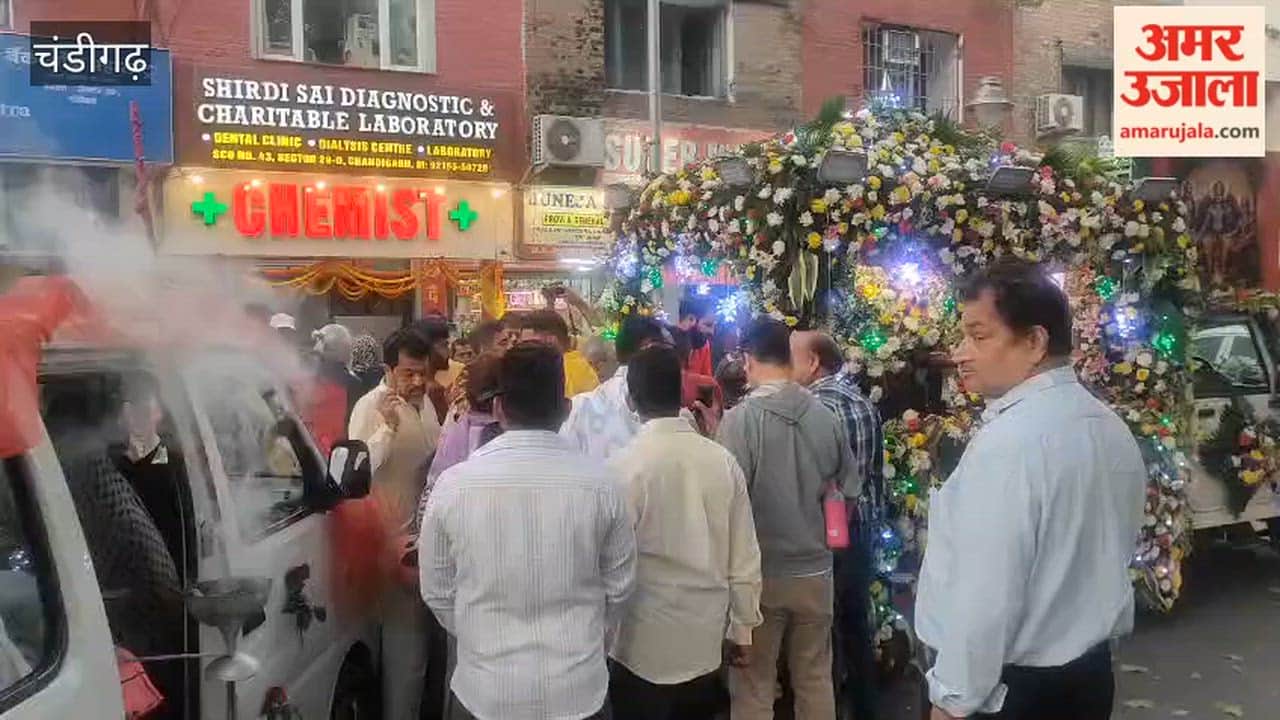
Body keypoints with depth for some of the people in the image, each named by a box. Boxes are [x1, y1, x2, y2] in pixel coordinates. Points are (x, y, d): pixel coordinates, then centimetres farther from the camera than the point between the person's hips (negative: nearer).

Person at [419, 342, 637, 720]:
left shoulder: (452, 484, -12)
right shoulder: (600, 482, -12)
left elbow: (437, 592, -1)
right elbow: (619, 587, -1)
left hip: (485, 690, 0)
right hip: (579, 689, 1)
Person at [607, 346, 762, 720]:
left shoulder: (625, 465, -17)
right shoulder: (724, 460, -5)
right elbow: (744, 557, 1)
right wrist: (742, 627, 14)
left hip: (645, 647, -4)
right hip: (706, 642, 4)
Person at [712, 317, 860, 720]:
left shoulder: (740, 418, -17)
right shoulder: (825, 416, -5)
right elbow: (850, 490, 4)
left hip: (760, 573, -4)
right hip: (815, 569, 4)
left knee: (754, 686, 11)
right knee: (815, 678, 19)